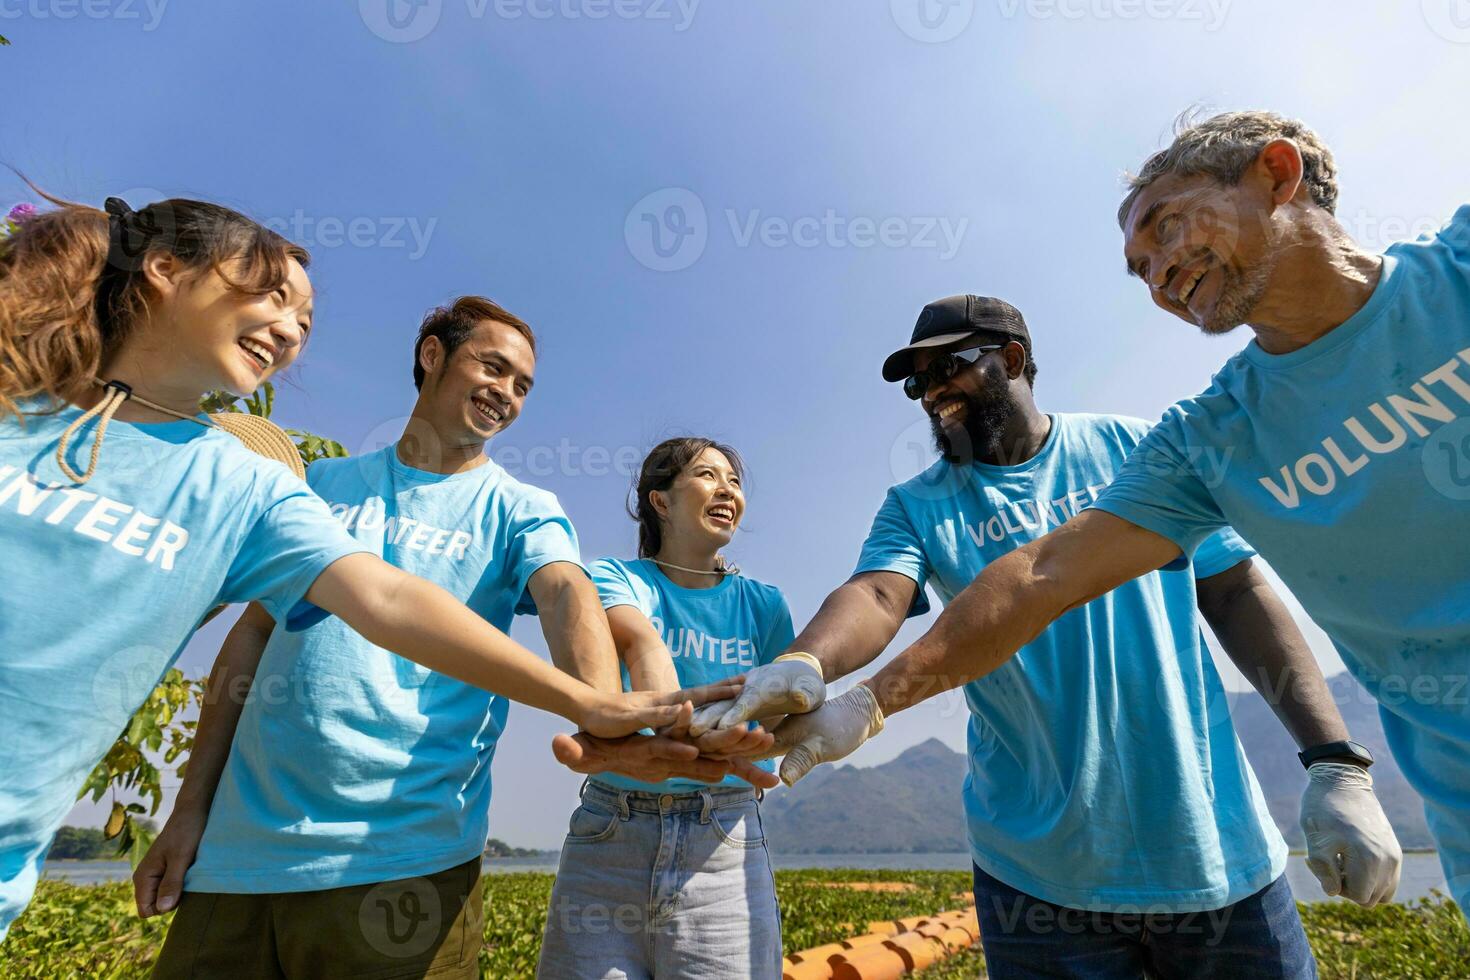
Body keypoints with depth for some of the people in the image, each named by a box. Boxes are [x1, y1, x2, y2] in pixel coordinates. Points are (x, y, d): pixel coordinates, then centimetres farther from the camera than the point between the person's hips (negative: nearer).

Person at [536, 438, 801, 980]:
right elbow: (640, 640, -23)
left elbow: (793, 690, 6)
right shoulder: (614, 576, -2)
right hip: (608, 835, -1)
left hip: (724, 843, 2)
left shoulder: (763, 604, 7)